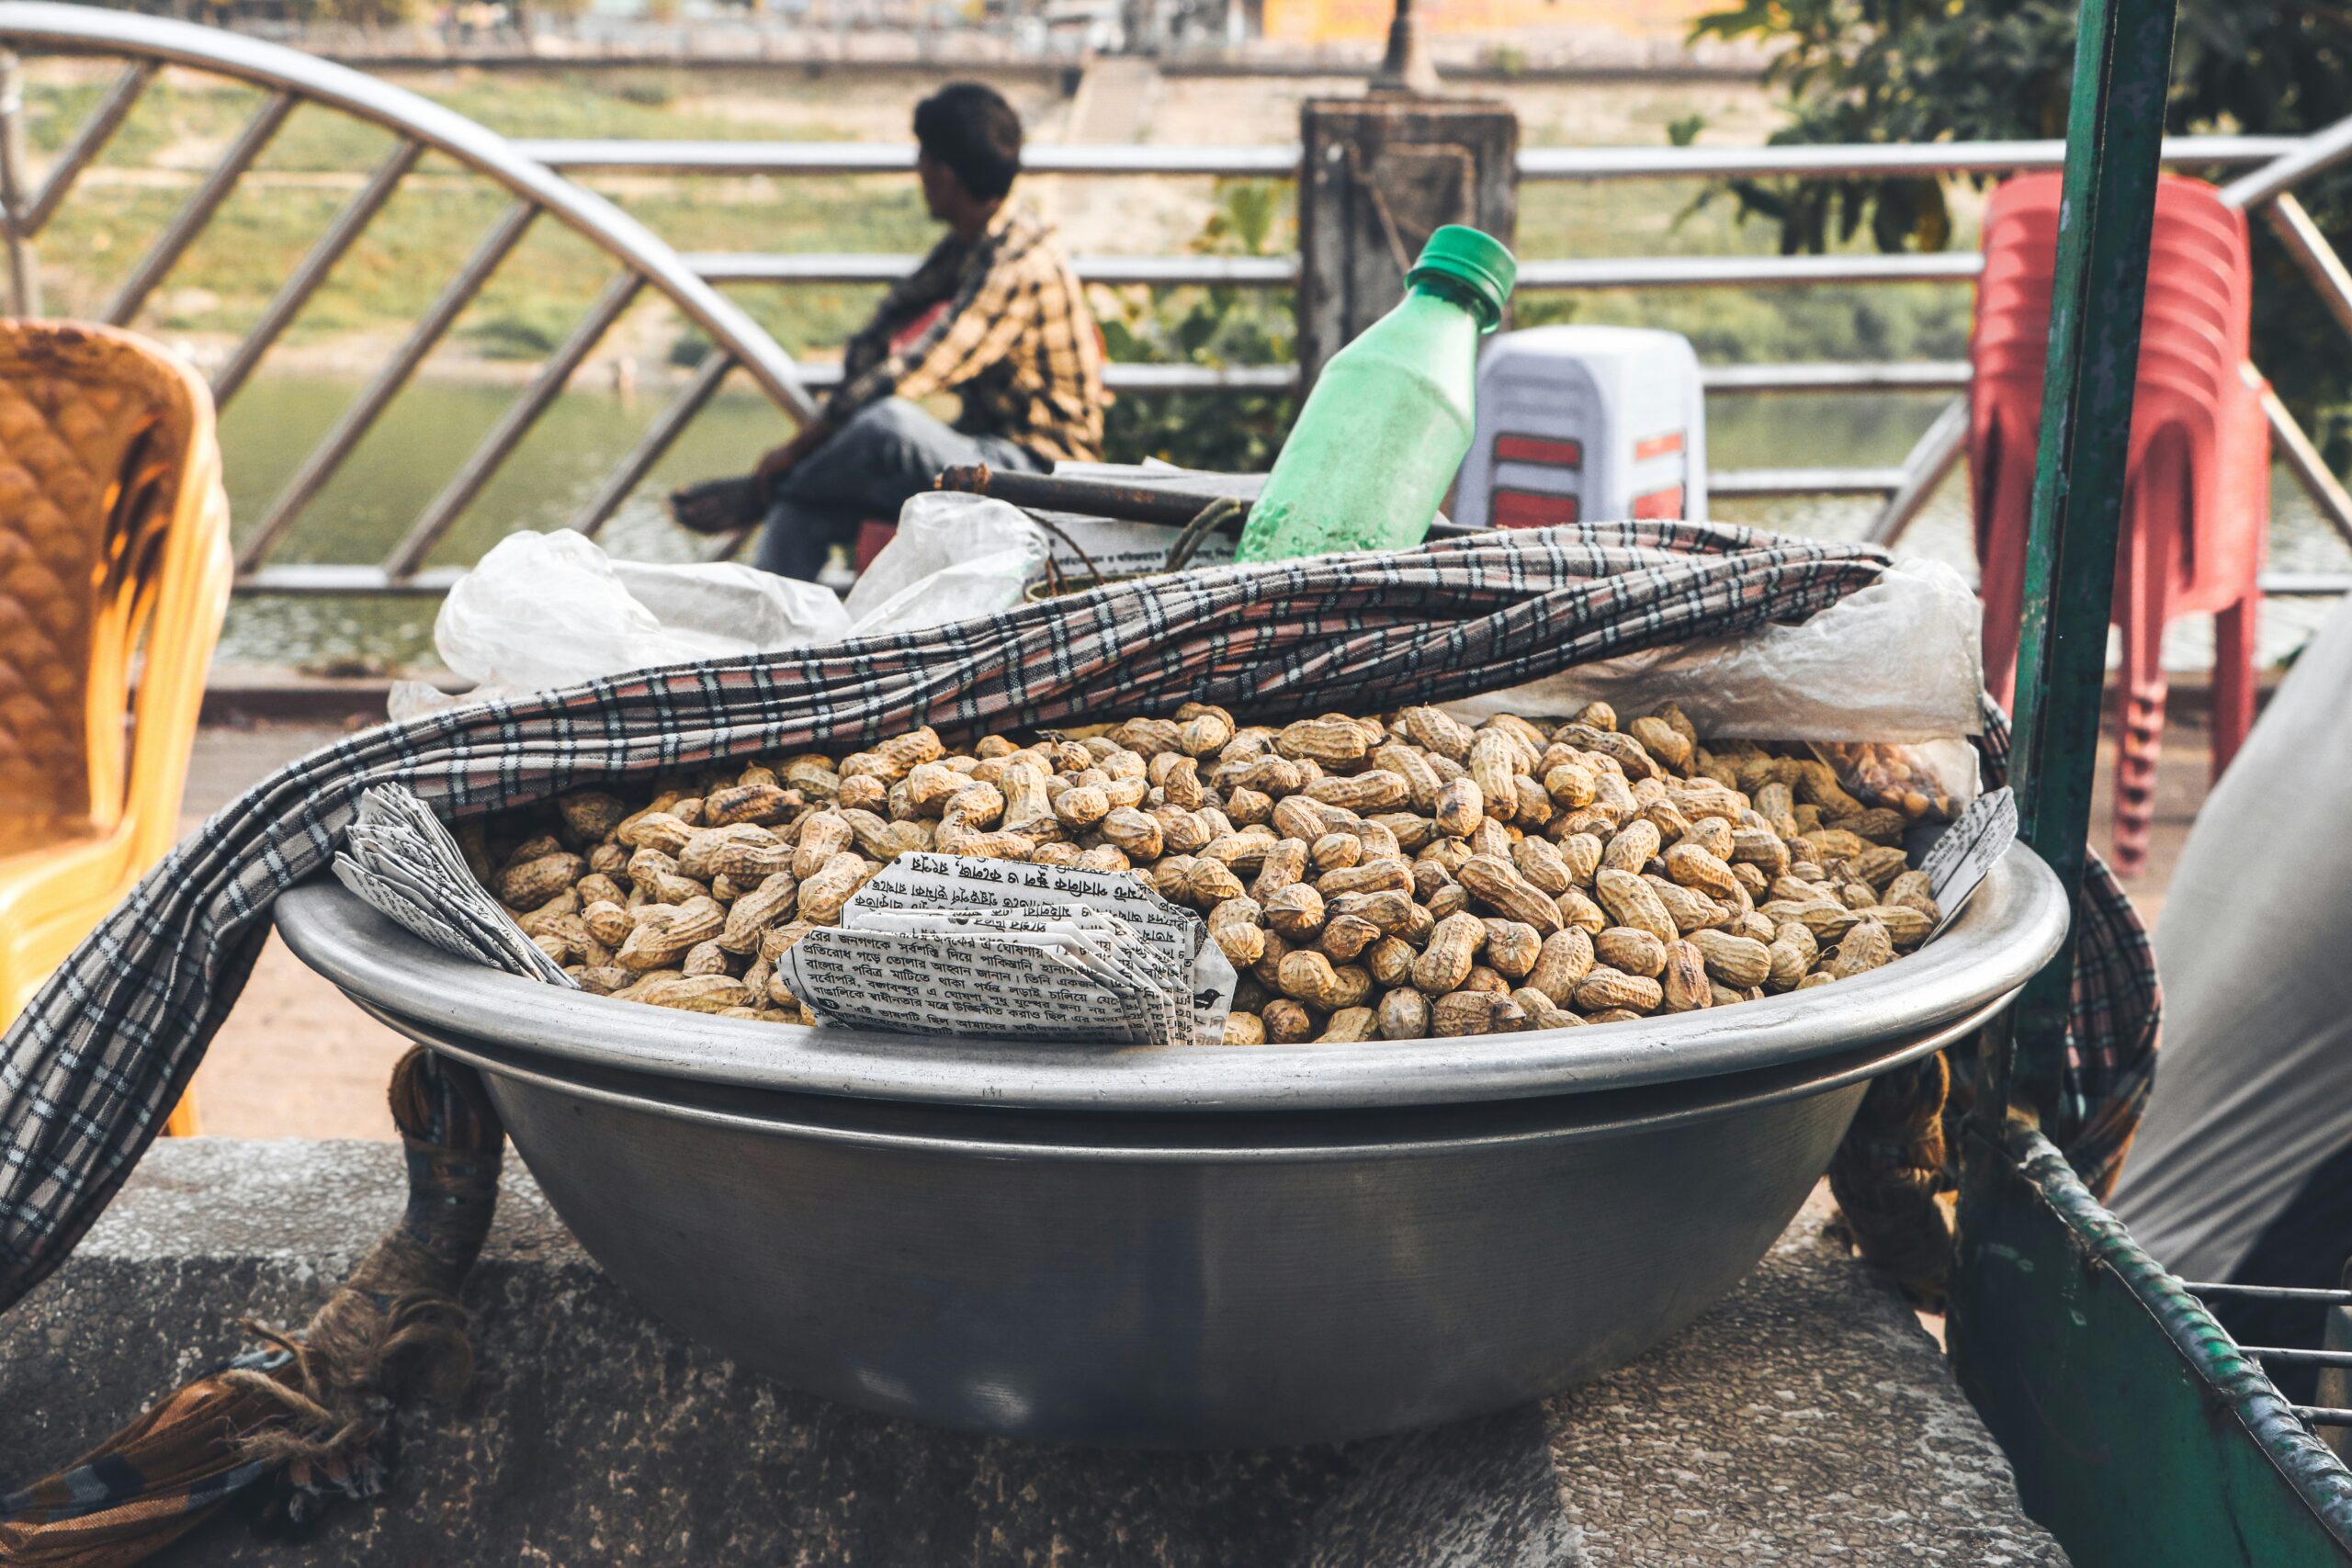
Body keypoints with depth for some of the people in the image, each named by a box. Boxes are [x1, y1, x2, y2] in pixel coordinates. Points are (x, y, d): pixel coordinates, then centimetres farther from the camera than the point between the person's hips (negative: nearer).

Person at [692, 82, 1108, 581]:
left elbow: (909, 377, -27)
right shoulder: (970, 242, 7)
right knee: (803, 508, -11)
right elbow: (896, 311, 19)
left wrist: (798, 447, -20)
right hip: (986, 451, 9)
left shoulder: (1020, 268, -24)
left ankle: (759, 492, -6)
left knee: (891, 422, -34)